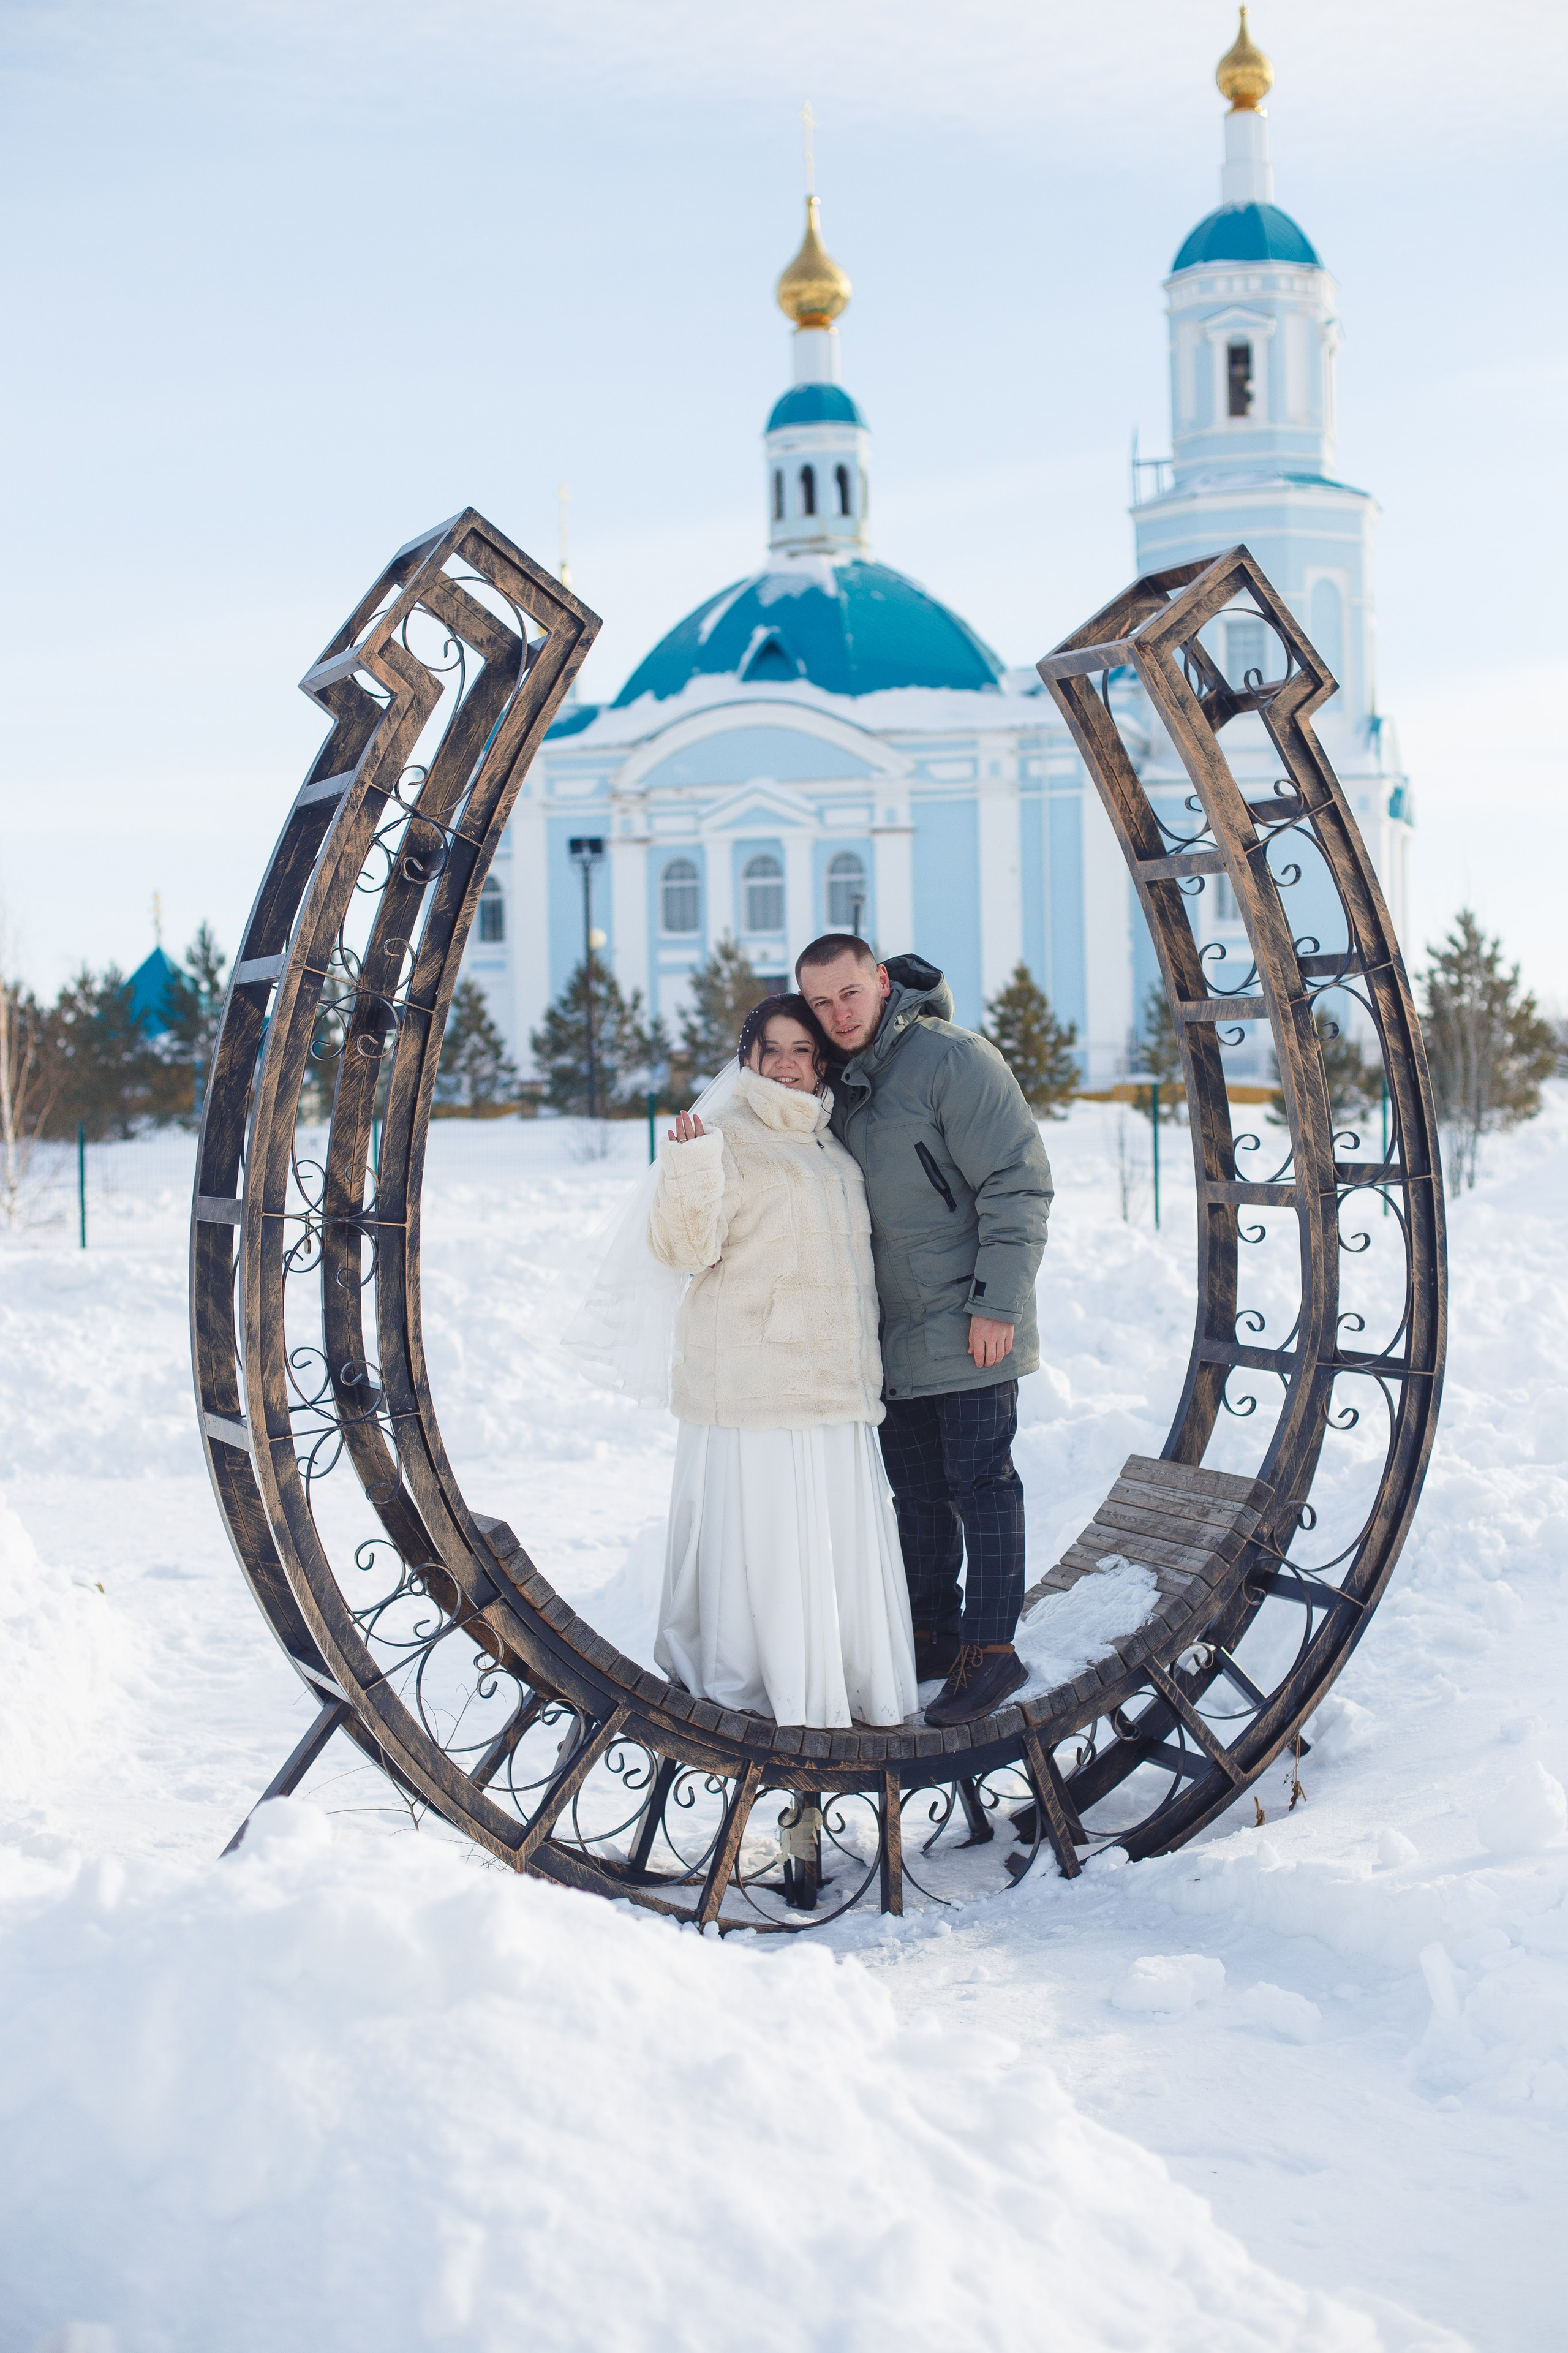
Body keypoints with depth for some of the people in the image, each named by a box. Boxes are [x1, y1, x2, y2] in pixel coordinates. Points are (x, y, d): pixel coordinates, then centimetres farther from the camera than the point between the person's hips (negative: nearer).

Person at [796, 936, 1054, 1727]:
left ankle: (990, 1648, 5)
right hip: (896, 1335, 8)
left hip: (968, 1330, -8)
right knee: (917, 1490, 14)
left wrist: (997, 1304, -19)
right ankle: (932, 1634, 25)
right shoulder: (841, 1081, 10)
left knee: (980, 1484, -1)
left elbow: (1019, 1184, -17)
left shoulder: (955, 1059, -14)